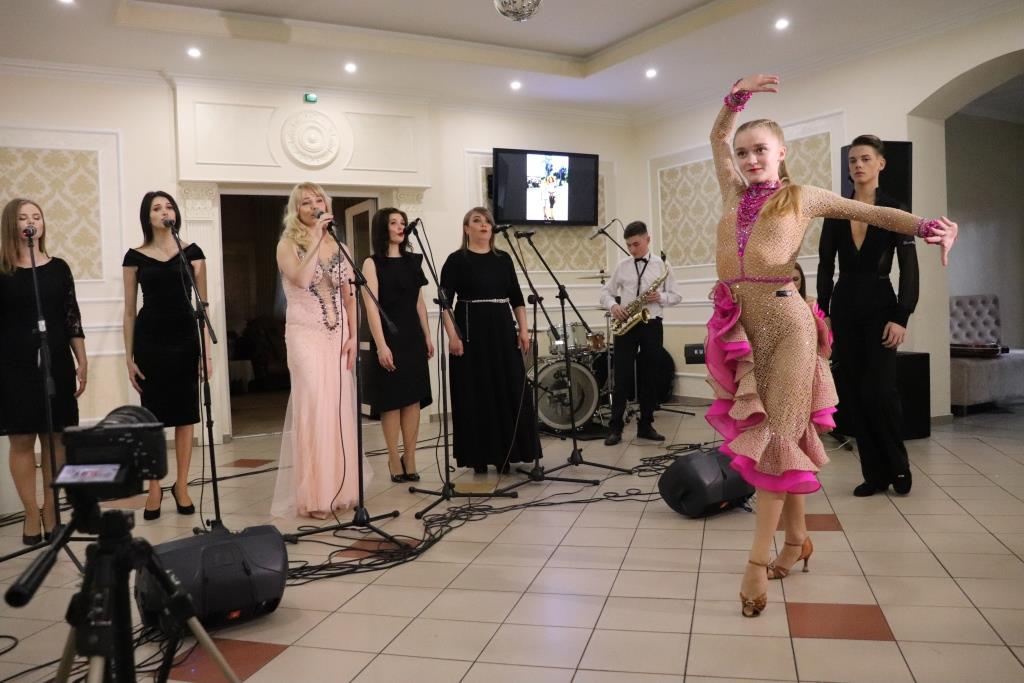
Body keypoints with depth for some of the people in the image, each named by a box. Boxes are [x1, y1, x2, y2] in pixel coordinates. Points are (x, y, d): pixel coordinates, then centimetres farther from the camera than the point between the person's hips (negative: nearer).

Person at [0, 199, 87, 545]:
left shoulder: (58, 268, 6)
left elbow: (72, 319, 6)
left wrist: (82, 362, 4)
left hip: (56, 363, 2)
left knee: (54, 438, 5)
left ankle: (51, 512, 14)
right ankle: (32, 515, 10)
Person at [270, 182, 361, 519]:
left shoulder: (337, 246, 13)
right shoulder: (288, 244, 0)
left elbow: (350, 296, 12)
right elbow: (301, 279, -21)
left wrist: (353, 335, 3)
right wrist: (315, 238, -17)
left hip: (338, 335, 5)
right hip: (306, 334, -4)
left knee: (340, 408, 5)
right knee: (314, 407, -11)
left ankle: (340, 488, 15)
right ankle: (314, 495, -4)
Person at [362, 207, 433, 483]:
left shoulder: (413, 261, 12)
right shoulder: (372, 263, -3)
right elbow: (371, 306, -11)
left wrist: (427, 336, 12)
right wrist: (381, 345, -19)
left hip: (413, 335, 5)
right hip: (389, 335, -5)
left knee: (414, 398, 5)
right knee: (392, 399, 0)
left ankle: (410, 459, 14)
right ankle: (395, 461, 11)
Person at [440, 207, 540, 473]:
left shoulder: (503, 258, 11)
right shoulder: (456, 260, -1)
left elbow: (517, 297, 12)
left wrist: (523, 329, 3)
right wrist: (452, 335, -17)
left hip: (503, 330, 4)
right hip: (471, 331, -4)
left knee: (510, 391, 3)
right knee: (475, 394, -1)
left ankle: (506, 454, 14)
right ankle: (479, 457, 10)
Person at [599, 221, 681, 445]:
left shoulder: (662, 265, 3)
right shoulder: (622, 266, 6)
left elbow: (676, 296, 5)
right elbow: (606, 291, 11)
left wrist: (660, 297, -15)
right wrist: (613, 305, -10)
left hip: (651, 325, 0)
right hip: (626, 325, 0)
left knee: (649, 377, 6)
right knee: (622, 377, -1)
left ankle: (646, 425, 16)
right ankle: (615, 427, 4)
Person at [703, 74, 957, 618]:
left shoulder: (802, 198, 5)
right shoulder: (734, 193, 15)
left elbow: (873, 213, 4)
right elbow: (715, 137, 23)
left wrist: (926, 226, -11)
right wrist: (736, 98, 9)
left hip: (782, 320, -4)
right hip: (740, 323, 4)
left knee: (777, 431, -7)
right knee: (780, 431, 9)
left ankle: (758, 558, -5)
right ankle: (796, 537, 19)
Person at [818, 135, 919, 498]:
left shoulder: (894, 210, -2)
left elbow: (909, 268, -7)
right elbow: (825, 266, 8)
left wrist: (901, 317, -15)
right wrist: (823, 312, 3)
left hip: (879, 306, -4)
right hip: (845, 307, 4)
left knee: (879, 390, -10)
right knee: (853, 393, 3)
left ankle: (898, 465, 14)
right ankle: (875, 474, 13)